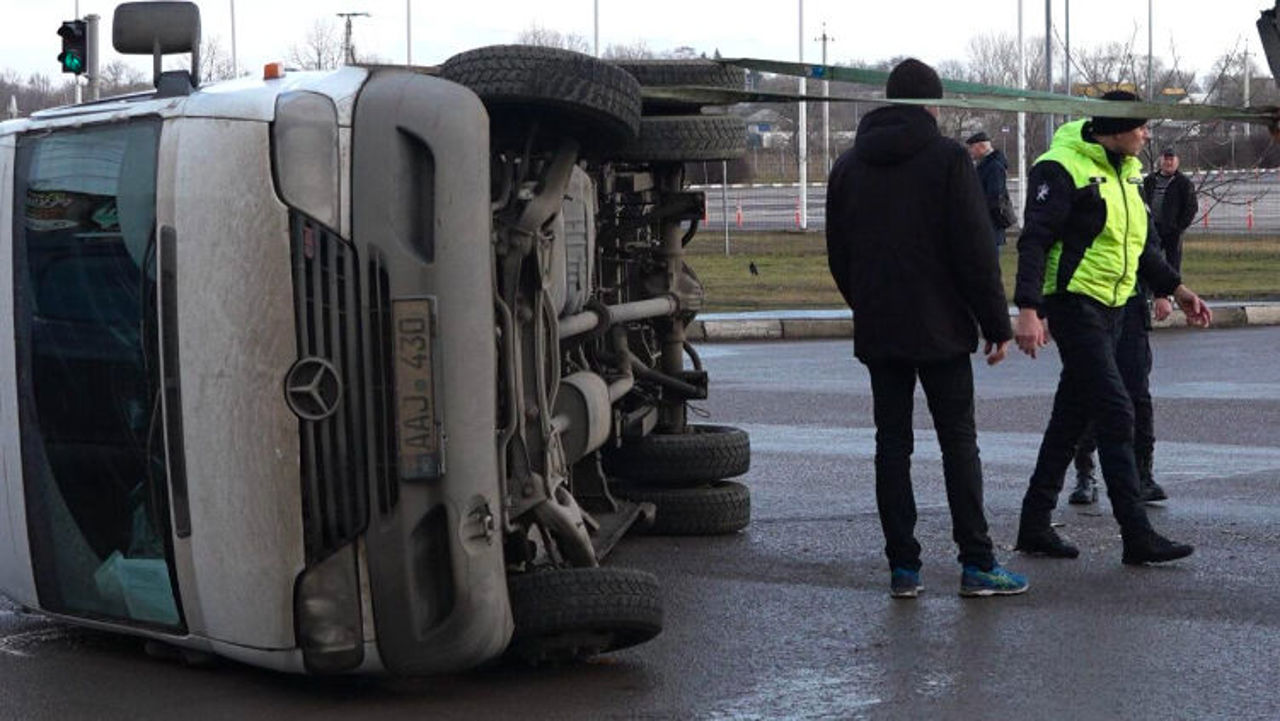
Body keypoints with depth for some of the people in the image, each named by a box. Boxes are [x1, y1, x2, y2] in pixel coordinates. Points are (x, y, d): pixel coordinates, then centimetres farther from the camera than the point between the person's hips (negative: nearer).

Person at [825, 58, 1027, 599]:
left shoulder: (849, 165, 8)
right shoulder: (947, 158, -7)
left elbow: (838, 255, 12)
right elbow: (975, 250, -11)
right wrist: (996, 323, -5)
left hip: (877, 331, 4)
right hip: (940, 329, -4)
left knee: (892, 442, 7)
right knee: (958, 441, 2)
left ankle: (903, 567, 6)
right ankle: (977, 564, 1)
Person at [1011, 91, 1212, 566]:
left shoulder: (1127, 171, 15)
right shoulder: (1062, 170, -14)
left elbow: (1142, 243, 25)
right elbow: (1034, 241, -18)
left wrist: (1176, 289, 19)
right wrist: (1028, 310, -25)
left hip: (1112, 308, 9)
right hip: (1074, 302, -9)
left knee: (1073, 415, 11)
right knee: (1116, 413, -12)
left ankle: (1035, 525, 18)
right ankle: (1137, 537, -10)